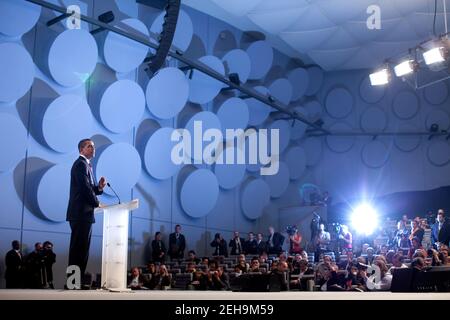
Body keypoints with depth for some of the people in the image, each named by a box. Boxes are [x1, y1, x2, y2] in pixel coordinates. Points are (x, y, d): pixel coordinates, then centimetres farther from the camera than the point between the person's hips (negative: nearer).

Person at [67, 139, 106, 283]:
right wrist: (97, 203, -9)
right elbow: (85, 188, -18)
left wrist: (99, 186, 1)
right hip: (80, 213, -10)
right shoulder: (80, 164, -9)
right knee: (79, 248, -9)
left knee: (82, 249, 10)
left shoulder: (87, 165, 22)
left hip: (85, 213, 10)